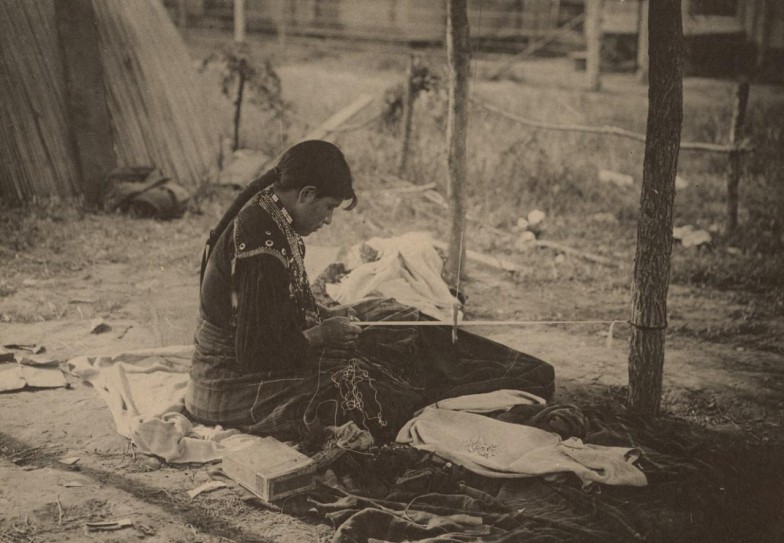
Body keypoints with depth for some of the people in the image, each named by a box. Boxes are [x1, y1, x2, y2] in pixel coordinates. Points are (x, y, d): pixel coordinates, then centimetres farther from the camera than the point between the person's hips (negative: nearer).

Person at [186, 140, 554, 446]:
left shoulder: (263, 215, 0)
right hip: (237, 388, -9)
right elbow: (257, 354, -28)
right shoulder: (263, 248, -30)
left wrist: (327, 319, 3)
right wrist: (320, 334, -15)